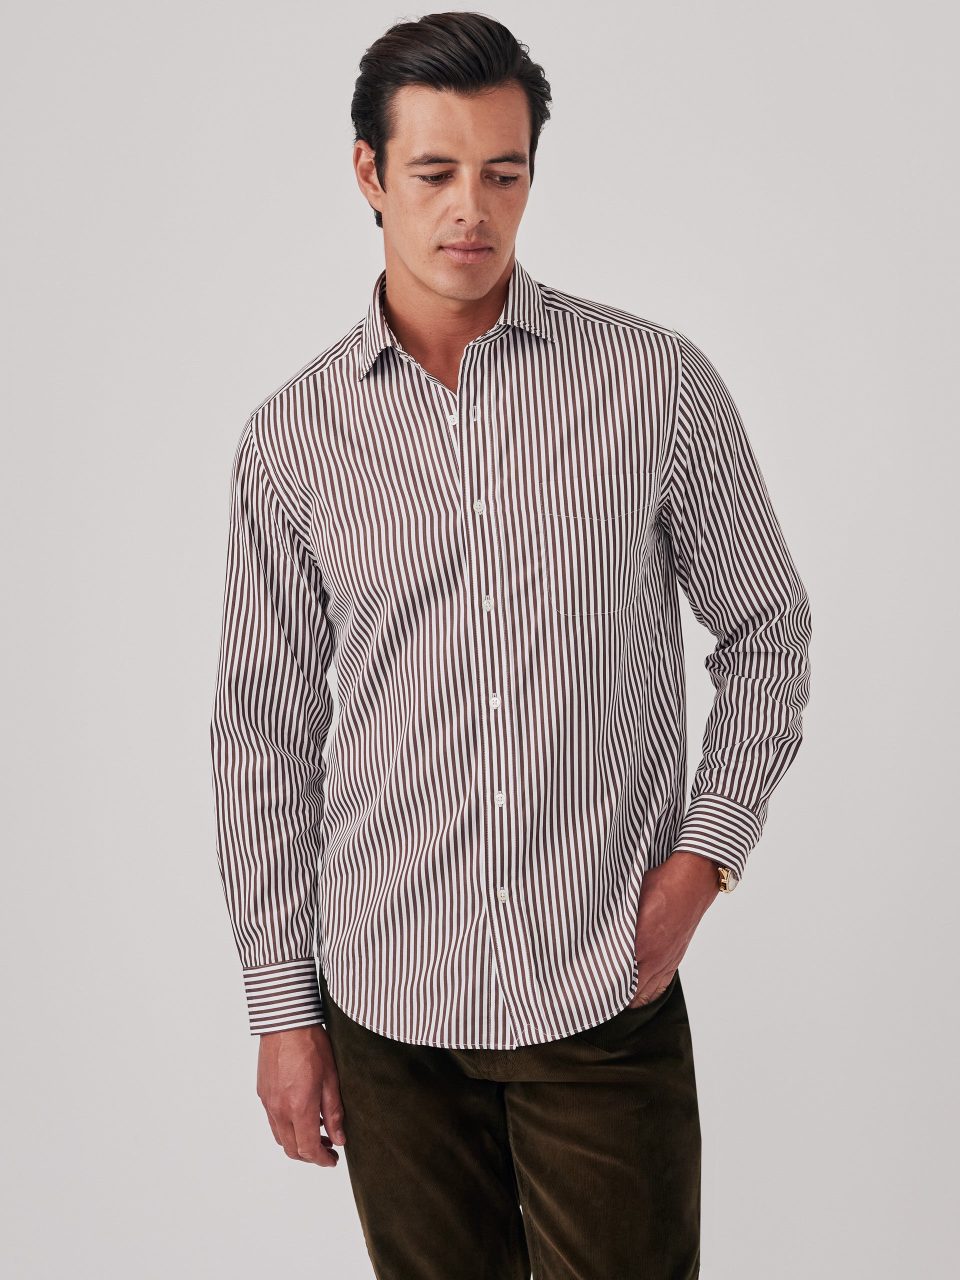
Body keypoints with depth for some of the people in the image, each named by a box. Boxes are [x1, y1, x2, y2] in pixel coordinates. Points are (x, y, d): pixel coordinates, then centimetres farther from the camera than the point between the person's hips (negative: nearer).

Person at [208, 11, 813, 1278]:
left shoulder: (659, 383, -4)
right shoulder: (293, 435, 0)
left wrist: (704, 855, -5)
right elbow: (266, 730, 5)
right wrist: (283, 1004, 5)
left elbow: (768, 629, 7)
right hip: (388, 1001, 2)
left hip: (607, 991, -1)